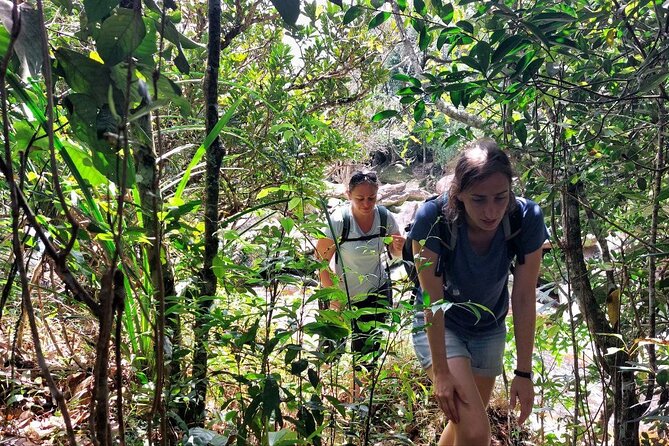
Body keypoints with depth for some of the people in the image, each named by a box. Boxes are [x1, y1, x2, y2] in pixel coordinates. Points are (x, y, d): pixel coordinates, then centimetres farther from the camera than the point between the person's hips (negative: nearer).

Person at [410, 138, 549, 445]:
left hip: (489, 329, 4)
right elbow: (432, 298, -25)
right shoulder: (433, 218, -32)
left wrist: (524, 373, -14)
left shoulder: (527, 219, -24)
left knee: (463, 421, 20)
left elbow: (524, 298, -17)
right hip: (438, 326, -3)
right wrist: (441, 371, -23)